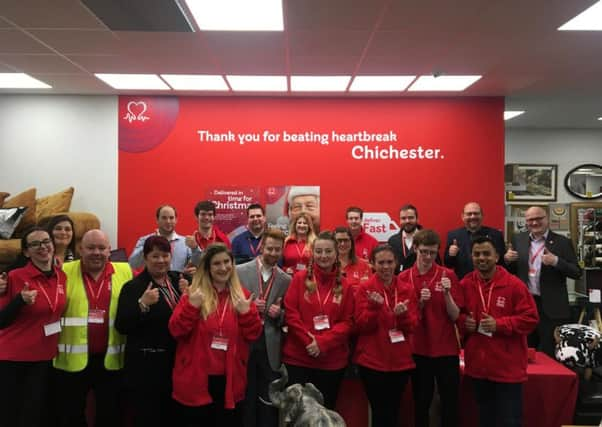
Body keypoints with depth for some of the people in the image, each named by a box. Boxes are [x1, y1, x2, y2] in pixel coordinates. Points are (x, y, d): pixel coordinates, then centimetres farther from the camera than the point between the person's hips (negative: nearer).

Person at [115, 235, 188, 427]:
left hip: (177, 361, 5)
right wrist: (142, 304, -26)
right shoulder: (133, 287, -7)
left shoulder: (179, 280, 6)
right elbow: (121, 327, -14)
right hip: (146, 364, -4)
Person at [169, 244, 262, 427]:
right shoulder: (193, 294, -3)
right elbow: (176, 331, -9)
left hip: (229, 380, 2)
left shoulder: (242, 296, 3)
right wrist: (192, 306, -22)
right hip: (195, 380, -2)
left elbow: (253, 335, -1)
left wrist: (247, 312, -17)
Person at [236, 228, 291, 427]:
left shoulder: (286, 280, 5)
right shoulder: (239, 271, -2)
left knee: (269, 402, 10)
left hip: (271, 349, 2)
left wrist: (279, 314, -11)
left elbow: (288, 317, 11)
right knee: (244, 400, 10)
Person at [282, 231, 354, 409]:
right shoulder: (300, 278, -2)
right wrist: (309, 341, -16)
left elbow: (347, 322, -2)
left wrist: (323, 342, -15)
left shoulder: (344, 285, 2)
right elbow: (290, 314, -7)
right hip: (298, 358, -2)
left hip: (332, 361, 2)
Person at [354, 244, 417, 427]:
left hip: (400, 361, 3)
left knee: (393, 412, 15)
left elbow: (411, 327, 0)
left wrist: (403, 314, -20)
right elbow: (361, 326, -10)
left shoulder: (407, 289, 3)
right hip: (372, 361, -3)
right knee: (380, 412, 3)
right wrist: (374, 306, -26)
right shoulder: (365, 288, -6)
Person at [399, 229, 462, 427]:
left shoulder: (448, 275, -4)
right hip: (418, 350, 1)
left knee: (450, 404, 5)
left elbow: (455, 316, -4)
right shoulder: (404, 278, -2)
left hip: (446, 349, -1)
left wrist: (447, 293, -20)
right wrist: (420, 303, -15)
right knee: (421, 404, 12)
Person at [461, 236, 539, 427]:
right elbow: (456, 314, 12)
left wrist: (499, 324, -20)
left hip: (508, 367, -4)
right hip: (478, 365, 4)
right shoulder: (465, 284, 0)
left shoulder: (514, 284, -11)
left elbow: (530, 318, -11)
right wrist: (463, 321, -9)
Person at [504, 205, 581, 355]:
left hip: (551, 307, -3)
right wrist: (507, 259, -10)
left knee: (549, 354, 6)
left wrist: (556, 261, -23)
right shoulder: (518, 239, 5)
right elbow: (511, 271, 11)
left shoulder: (563, 242, -4)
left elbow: (577, 273, -8)